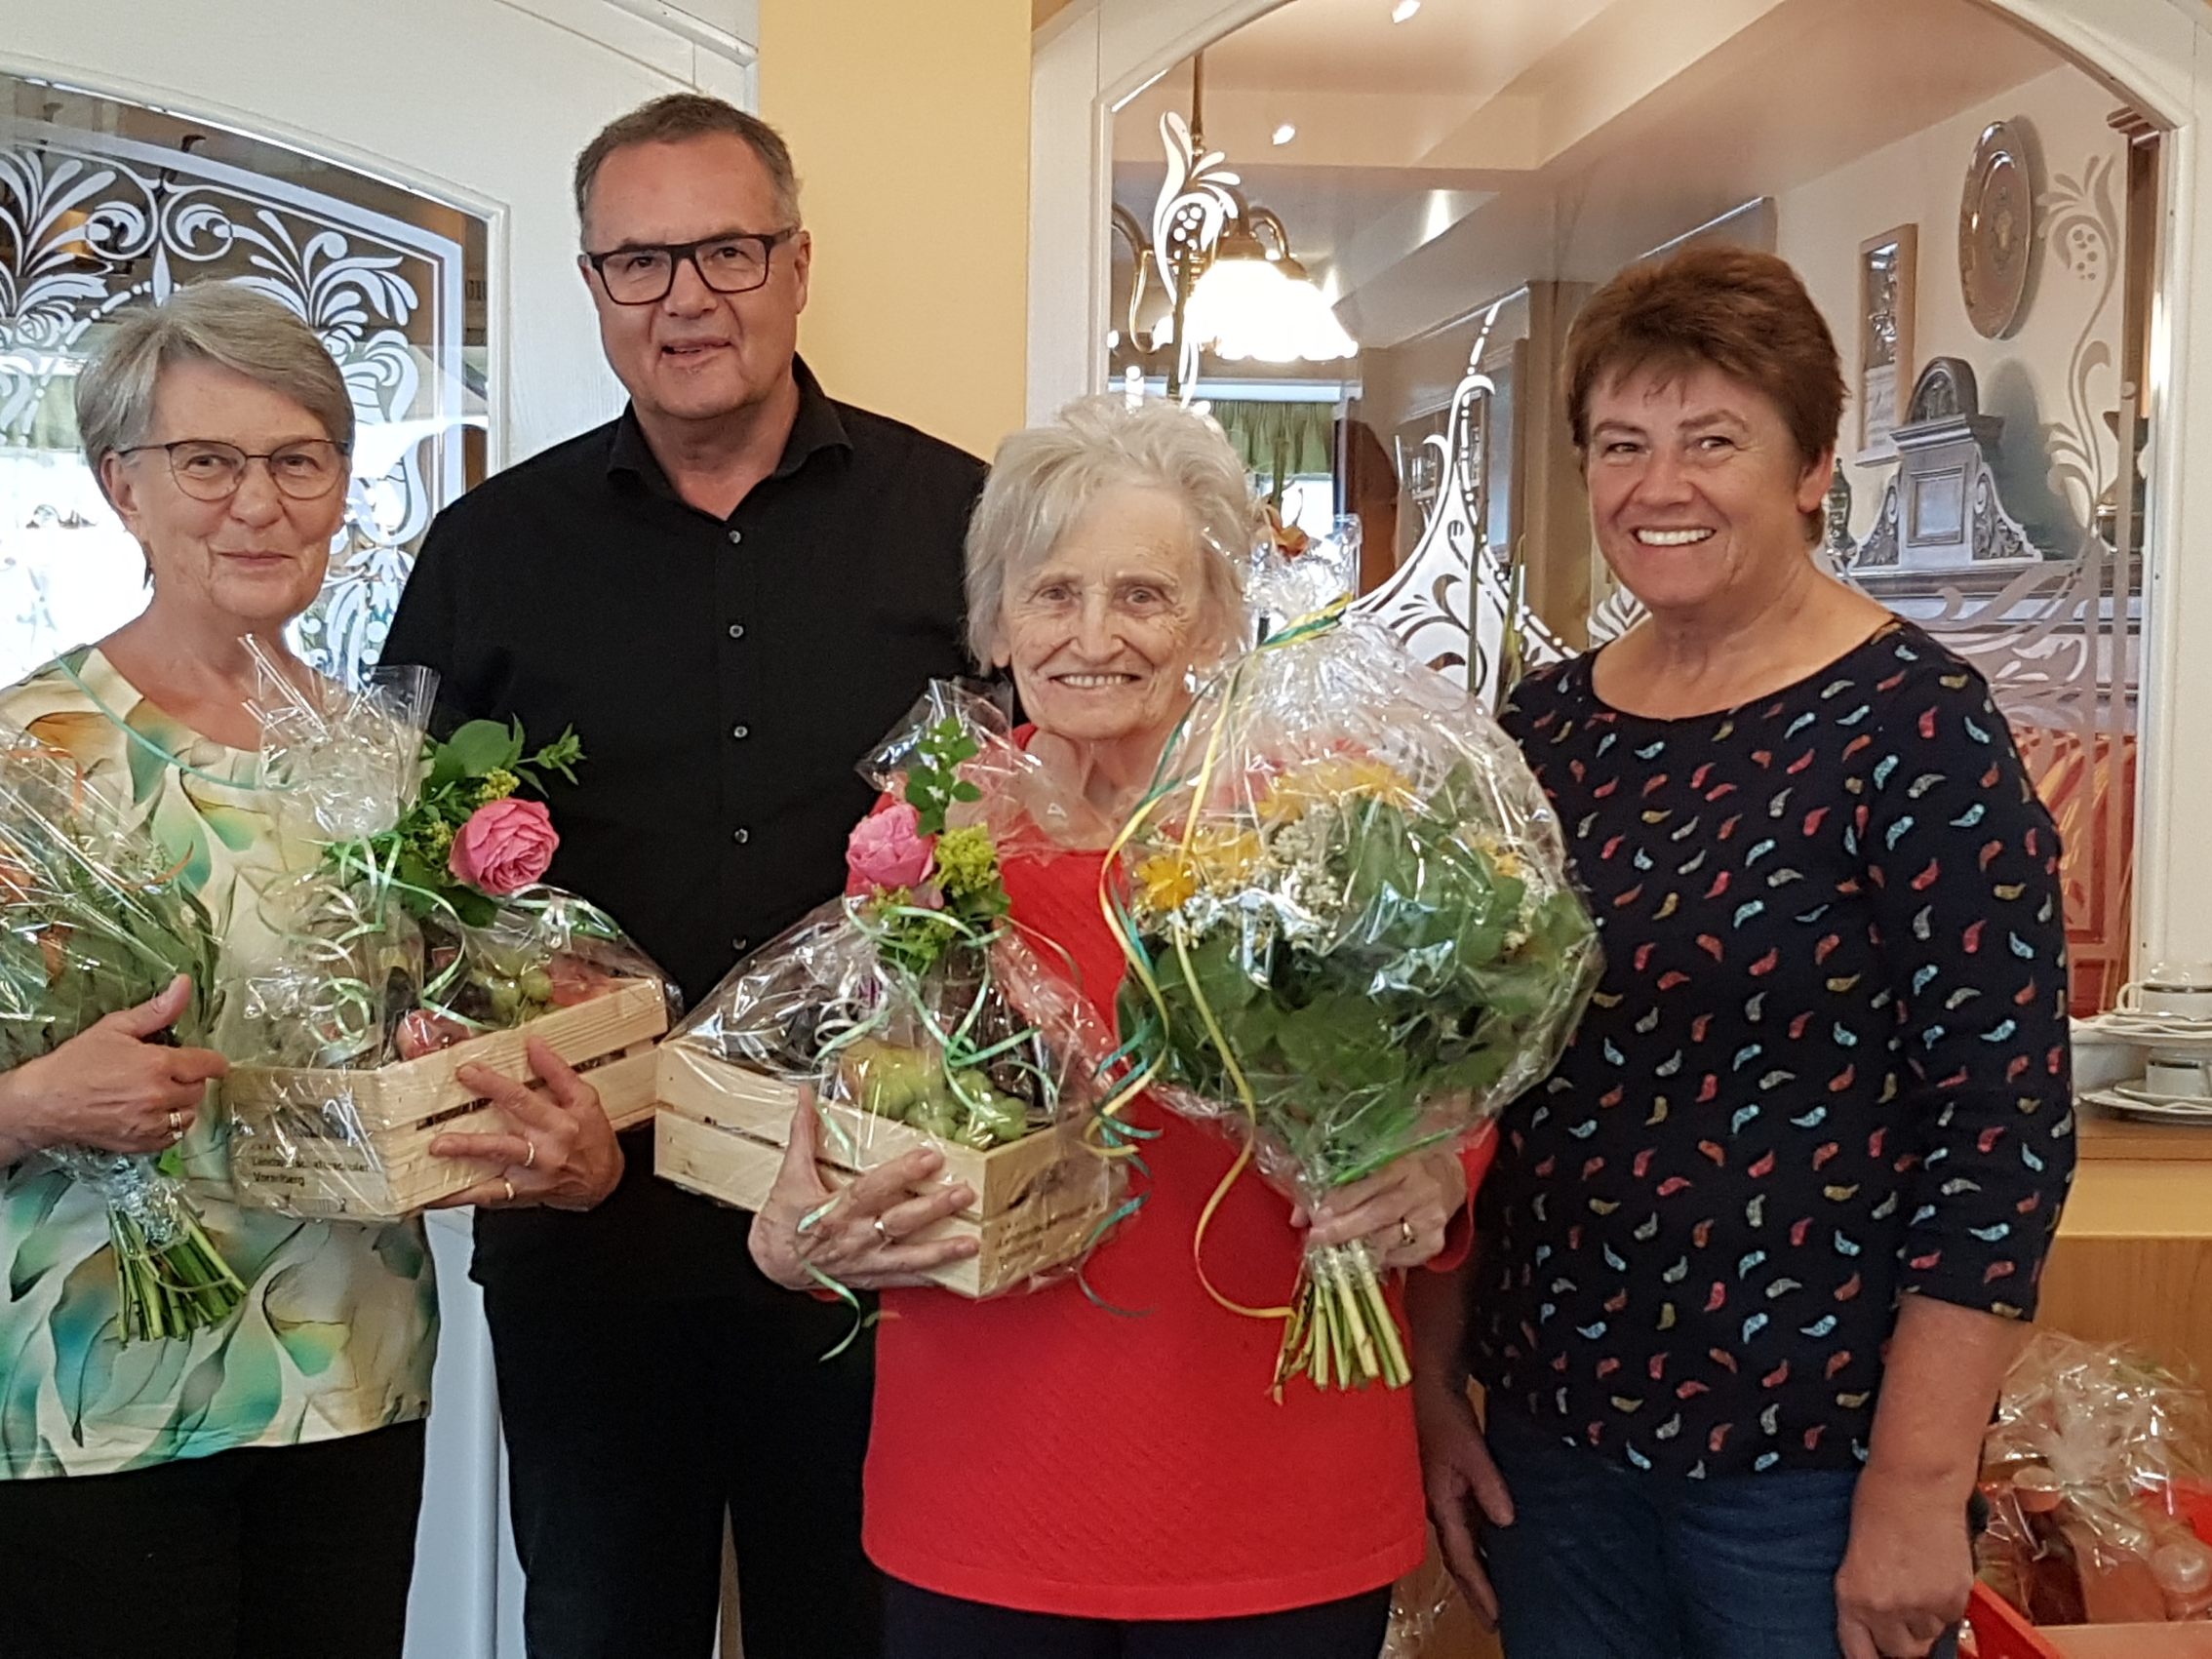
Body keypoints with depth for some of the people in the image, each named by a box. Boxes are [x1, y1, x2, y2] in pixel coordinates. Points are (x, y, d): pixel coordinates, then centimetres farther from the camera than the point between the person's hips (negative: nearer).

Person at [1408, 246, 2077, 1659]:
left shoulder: (1914, 725, -12)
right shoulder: (1543, 728, 3)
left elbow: (2005, 1125, -14)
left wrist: (1918, 1488, -16)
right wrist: (1436, 1382, 8)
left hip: (1811, 1464, -5)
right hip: (1551, 1434, 5)